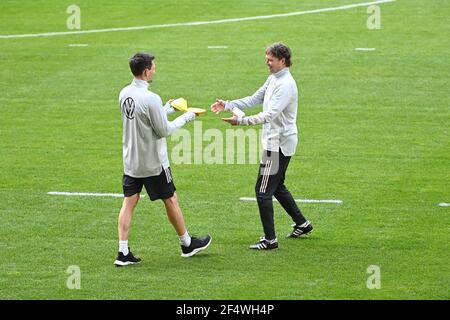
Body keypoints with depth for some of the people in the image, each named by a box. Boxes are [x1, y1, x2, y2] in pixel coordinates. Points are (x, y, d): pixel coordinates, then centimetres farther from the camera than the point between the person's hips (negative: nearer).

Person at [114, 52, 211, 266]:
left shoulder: (124, 94, 0)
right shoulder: (151, 98, -24)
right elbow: (164, 131, -16)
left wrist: (168, 108, 18)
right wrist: (186, 118, -3)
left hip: (130, 161, 6)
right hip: (153, 162, -6)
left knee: (129, 202, 7)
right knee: (170, 200, 11)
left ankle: (123, 252, 1)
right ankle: (187, 244, 27)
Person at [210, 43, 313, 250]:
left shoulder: (286, 85, -20)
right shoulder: (273, 79, 11)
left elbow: (269, 115, -29)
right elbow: (254, 99, 16)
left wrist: (241, 120, -34)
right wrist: (227, 105, 5)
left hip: (279, 144, -10)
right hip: (274, 142, 10)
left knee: (263, 190, -9)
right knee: (277, 187, 23)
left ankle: (270, 239, -5)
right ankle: (302, 224, 35)